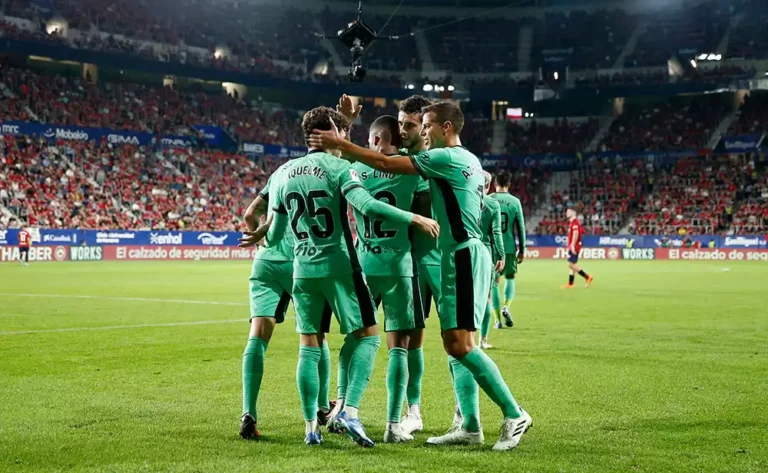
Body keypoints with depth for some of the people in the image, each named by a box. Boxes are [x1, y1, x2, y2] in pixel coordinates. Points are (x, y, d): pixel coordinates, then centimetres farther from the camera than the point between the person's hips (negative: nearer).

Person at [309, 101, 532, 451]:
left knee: (458, 343, -12)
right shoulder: (469, 161, 18)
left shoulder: (448, 157, -11)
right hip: (466, 255, 10)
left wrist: (340, 144, -6)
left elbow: (387, 164, -13)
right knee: (455, 343, 8)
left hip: (462, 257, -10)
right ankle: (470, 426, 8)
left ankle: (514, 415, -9)